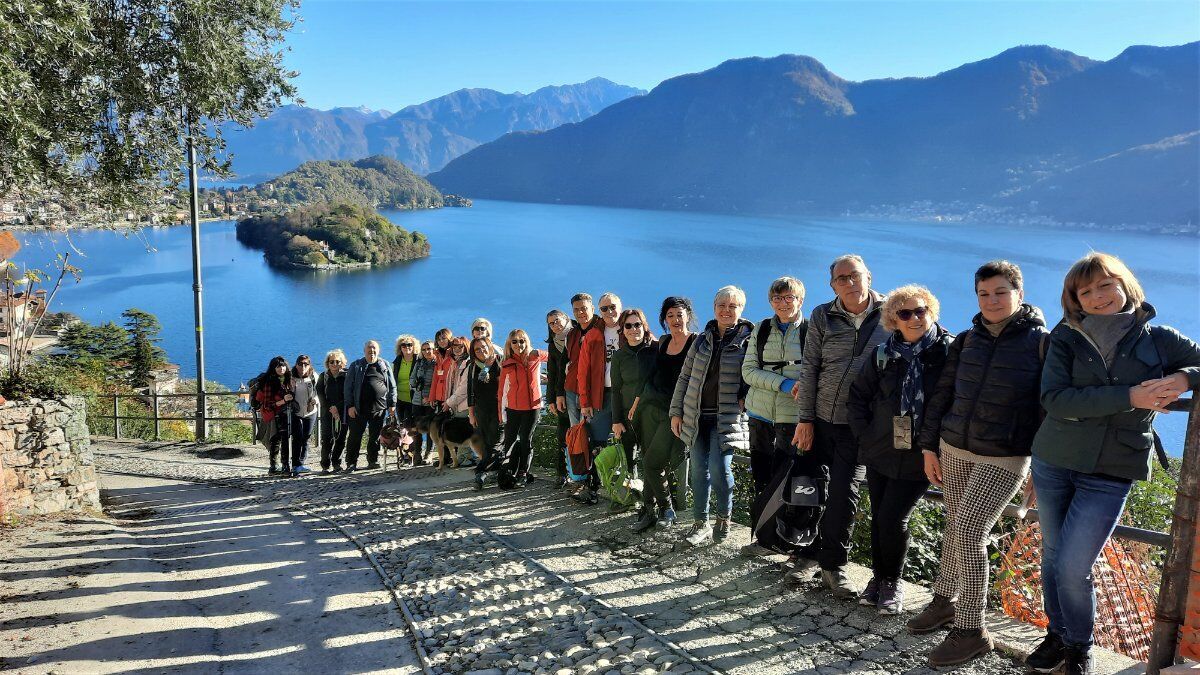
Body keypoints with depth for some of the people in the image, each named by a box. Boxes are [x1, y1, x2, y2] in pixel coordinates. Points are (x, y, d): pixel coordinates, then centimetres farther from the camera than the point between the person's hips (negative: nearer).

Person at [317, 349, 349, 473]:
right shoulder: (323, 377, 10)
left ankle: (336, 463, 12)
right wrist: (331, 409, -8)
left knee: (341, 438, 0)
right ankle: (326, 465, -1)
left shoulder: (346, 376, 4)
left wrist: (337, 407, -11)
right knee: (327, 438, -5)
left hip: (342, 412, 0)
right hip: (327, 412, 1)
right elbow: (320, 394, 3)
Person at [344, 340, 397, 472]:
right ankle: (351, 463, 8)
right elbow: (348, 387, 4)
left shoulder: (385, 365, 12)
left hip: (379, 408, 1)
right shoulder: (356, 366, 7)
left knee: (375, 436, 6)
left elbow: (392, 386, 12)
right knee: (355, 436, 1)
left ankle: (373, 461, 17)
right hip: (359, 409, -1)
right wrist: (350, 405, -4)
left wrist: (392, 404, 5)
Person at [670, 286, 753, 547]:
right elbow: (684, 377, 12)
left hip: (727, 418, -4)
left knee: (719, 468, -12)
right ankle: (701, 524, 17)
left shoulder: (748, 340, -1)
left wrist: (745, 397, -12)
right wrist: (676, 412, 9)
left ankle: (724, 518, 13)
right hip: (697, 416, 4)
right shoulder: (702, 340, 11)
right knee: (699, 469, 5)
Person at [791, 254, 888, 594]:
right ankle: (808, 554, 25)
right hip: (819, 419, 2)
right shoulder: (822, 316, 1)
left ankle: (834, 565, 12)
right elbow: (809, 369, 0)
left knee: (844, 493, -3)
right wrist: (805, 418, -4)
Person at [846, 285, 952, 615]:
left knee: (892, 519, -6)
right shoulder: (883, 354, 2)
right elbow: (858, 396, 11)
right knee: (878, 517, 11)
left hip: (919, 459, -4)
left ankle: (893, 581, 16)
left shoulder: (949, 351, -8)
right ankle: (879, 576, 29)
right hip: (880, 452, 4)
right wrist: (864, 435, 3)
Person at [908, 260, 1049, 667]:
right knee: (955, 526, 12)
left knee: (969, 531, -11)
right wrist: (929, 447, 9)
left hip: (1005, 459, -5)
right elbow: (942, 395, 11)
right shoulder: (967, 340, 7)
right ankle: (945, 601, 29)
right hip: (954, 449, 5)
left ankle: (972, 630, 0)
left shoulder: (1040, 342, -6)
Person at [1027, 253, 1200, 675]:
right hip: (1053, 464, 1)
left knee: (1072, 568, -5)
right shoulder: (1066, 338, -3)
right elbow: (1055, 399, -16)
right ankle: (1058, 635, 36)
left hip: (1111, 475, -1)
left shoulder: (1159, 340, 1)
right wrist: (1130, 397, -24)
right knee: (1052, 557, 13)